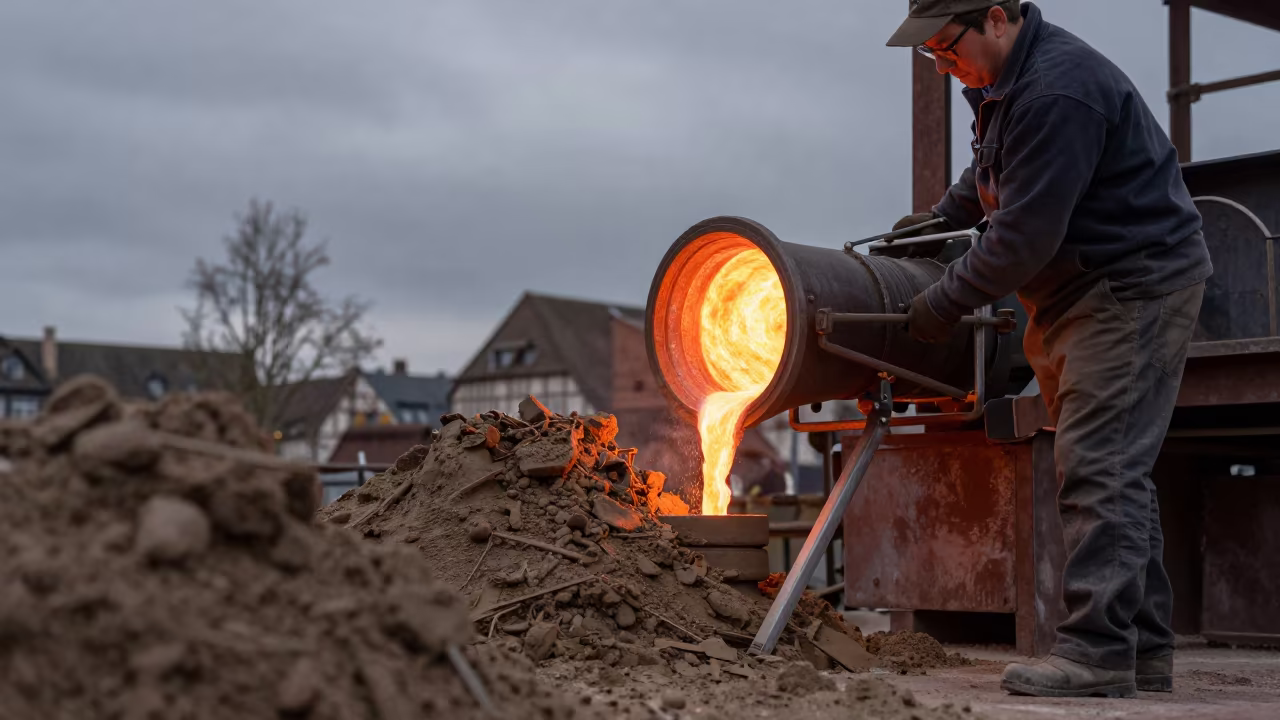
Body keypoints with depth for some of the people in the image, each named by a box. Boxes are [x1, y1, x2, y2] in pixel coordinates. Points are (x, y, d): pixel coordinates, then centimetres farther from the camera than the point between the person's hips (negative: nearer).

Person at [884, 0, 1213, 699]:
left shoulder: (1058, 92, -24)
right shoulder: (1004, 80, 10)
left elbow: (1024, 236, -25)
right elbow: (992, 173, 31)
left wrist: (944, 301, -14)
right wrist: (939, 216, 18)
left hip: (1136, 288, -11)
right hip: (1083, 296, 11)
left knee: (1100, 466, -15)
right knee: (1115, 472, 11)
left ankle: (1098, 650, -15)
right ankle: (1144, 651, 18)